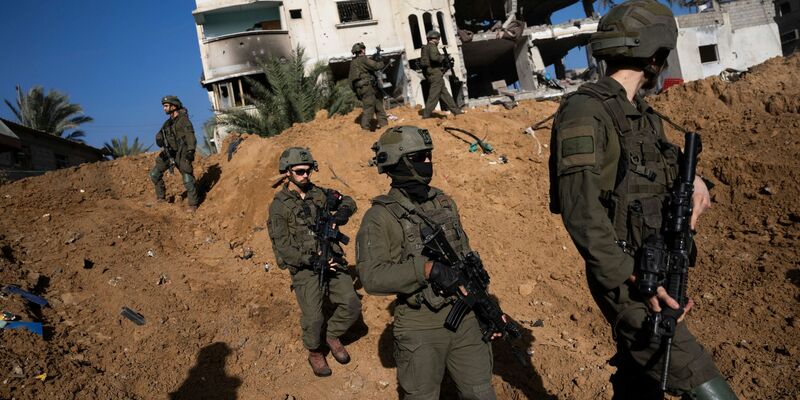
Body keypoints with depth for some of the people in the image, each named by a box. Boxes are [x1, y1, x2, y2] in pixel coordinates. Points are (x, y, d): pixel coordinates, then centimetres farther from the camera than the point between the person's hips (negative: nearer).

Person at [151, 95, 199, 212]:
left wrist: (190, 152, -29)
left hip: (182, 154, -8)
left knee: (188, 179, -8)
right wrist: (159, 139, -9)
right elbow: (160, 134, 16)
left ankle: (193, 205, 0)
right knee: (154, 174, 9)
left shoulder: (183, 120, -9)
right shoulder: (168, 122, 15)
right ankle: (160, 197, 23)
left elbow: (190, 137, -18)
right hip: (169, 153, 8)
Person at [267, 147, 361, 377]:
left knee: (352, 305, -5)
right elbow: (281, 246, -11)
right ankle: (315, 353, 24)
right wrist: (313, 260, -20)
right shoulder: (279, 205, -6)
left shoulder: (318, 193, 7)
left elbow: (348, 202, 18)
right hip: (305, 269, -4)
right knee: (313, 319, -6)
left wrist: (343, 211, -7)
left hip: (332, 261, 4)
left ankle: (332, 336, 24)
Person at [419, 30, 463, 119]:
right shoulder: (432, 46, -8)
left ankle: (456, 111, 15)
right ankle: (426, 115, -11)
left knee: (444, 93, 11)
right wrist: (443, 58, -9)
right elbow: (433, 57, -26)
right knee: (434, 95, -9)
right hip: (435, 73, -10)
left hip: (429, 74, 10)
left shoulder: (425, 48, 20)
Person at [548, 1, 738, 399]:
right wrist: (633, 279, -26)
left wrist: (692, 176, 2)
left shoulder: (642, 113, 13)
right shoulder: (584, 112, -15)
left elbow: (667, 157, 27)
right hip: (624, 277, -9)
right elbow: (582, 211, -22)